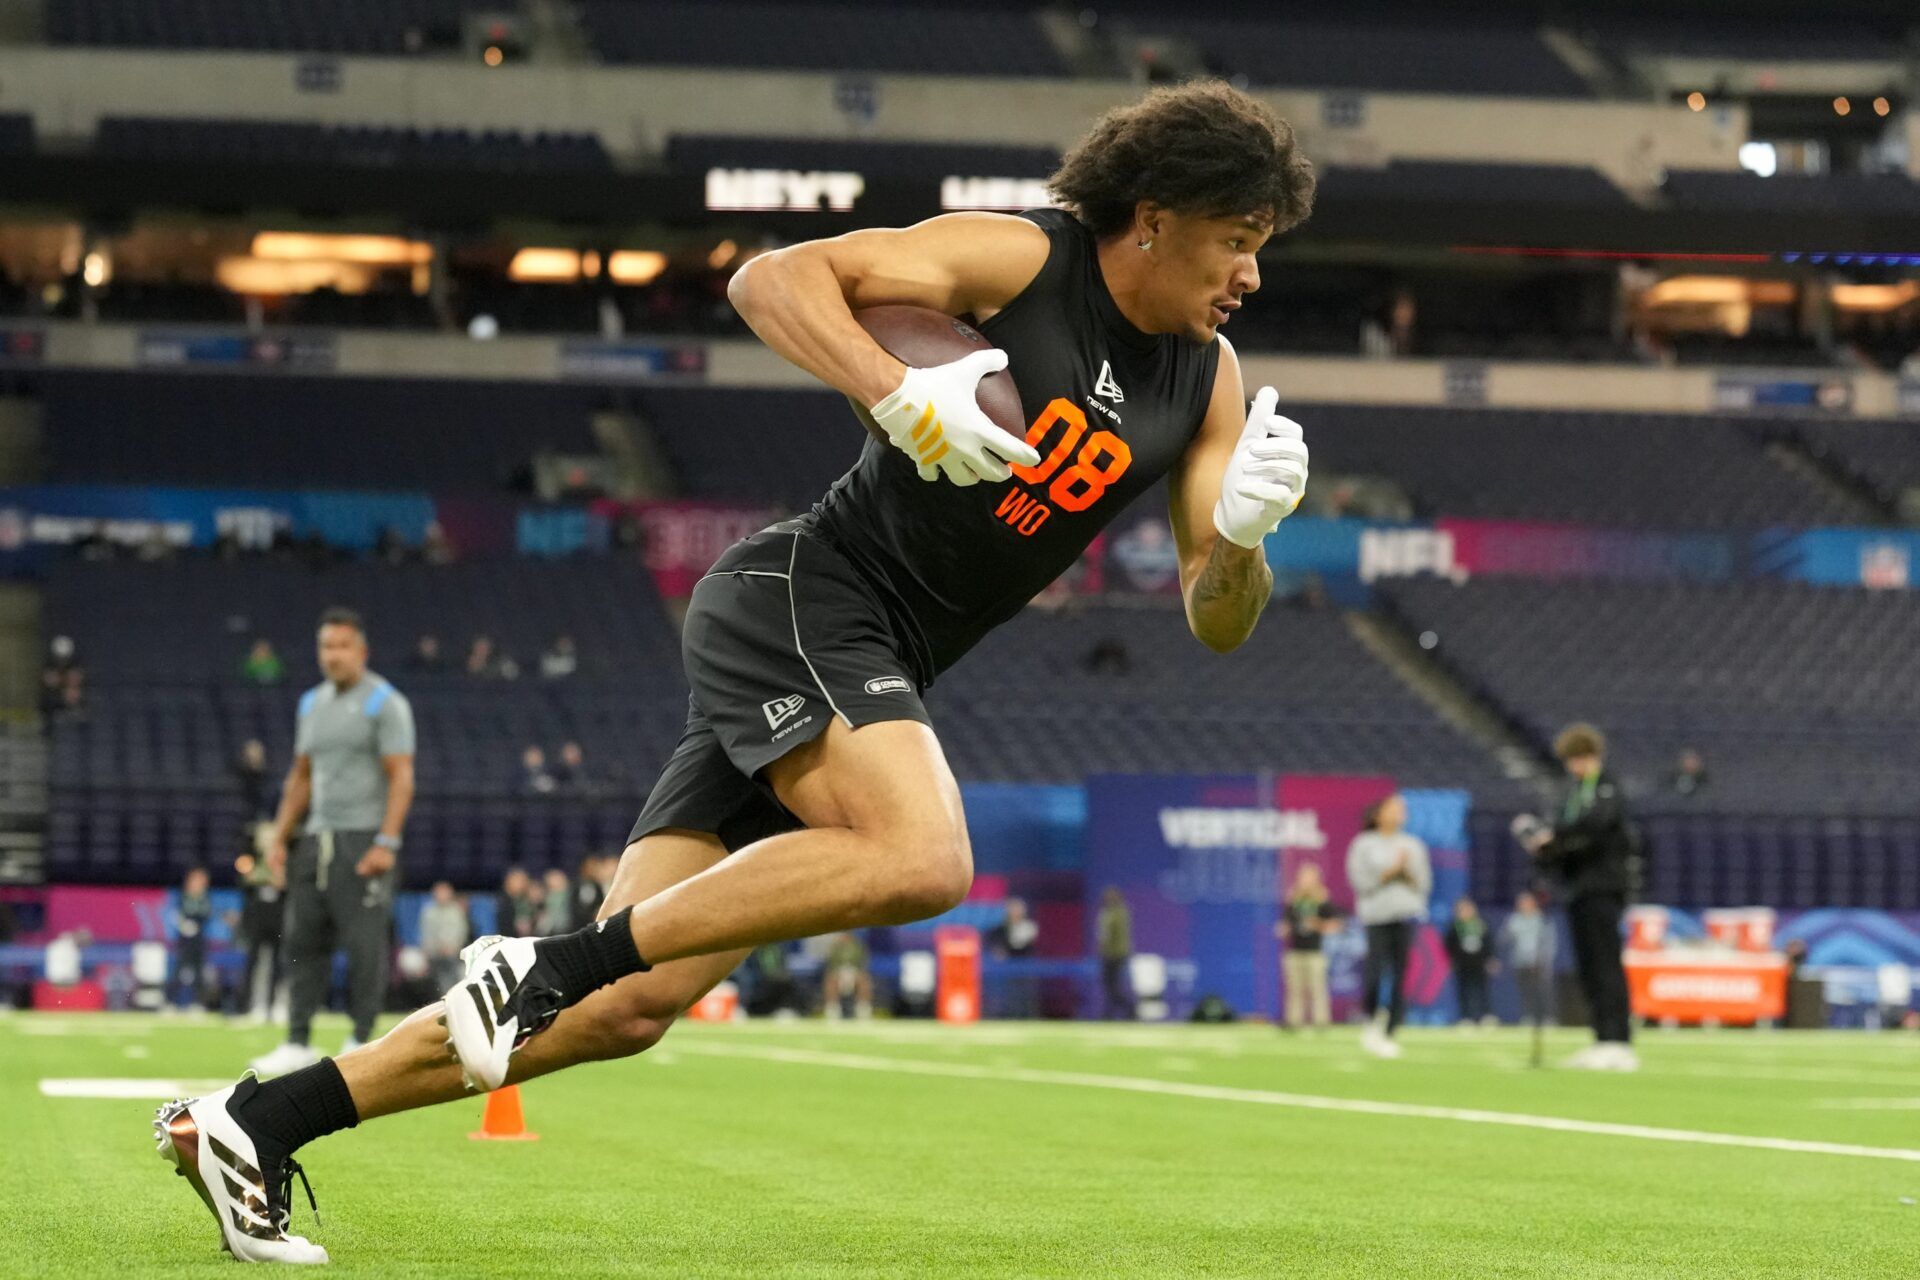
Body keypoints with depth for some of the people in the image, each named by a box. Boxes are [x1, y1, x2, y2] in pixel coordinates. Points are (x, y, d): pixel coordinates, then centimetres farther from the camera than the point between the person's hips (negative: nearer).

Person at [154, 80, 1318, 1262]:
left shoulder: (1208, 383, 11)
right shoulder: (1019, 258, -8)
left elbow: (1218, 623, 10)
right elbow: (772, 278, -14)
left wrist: (1244, 533, -12)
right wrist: (901, 397, -29)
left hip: (877, 677, 7)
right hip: (803, 597, -7)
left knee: (631, 1007, -2)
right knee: (922, 857, -34)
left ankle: (262, 1120, 1)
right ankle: (549, 962, -24)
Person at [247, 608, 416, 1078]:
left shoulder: (385, 704, -5)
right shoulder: (311, 704, 16)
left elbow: (401, 778, -11)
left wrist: (386, 843, -20)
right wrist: (279, 836, 14)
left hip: (362, 840, -7)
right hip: (316, 840, 7)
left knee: (364, 944, -6)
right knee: (304, 940, 4)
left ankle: (360, 1043, 0)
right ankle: (298, 1043, 8)